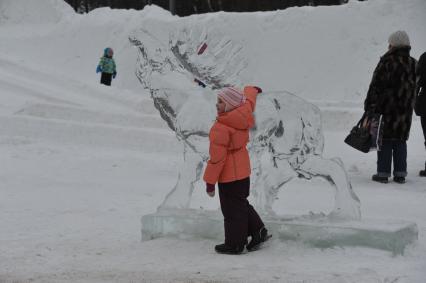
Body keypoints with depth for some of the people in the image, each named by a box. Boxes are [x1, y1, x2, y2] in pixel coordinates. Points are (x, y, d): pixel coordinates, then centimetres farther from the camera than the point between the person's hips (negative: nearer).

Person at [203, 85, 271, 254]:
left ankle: (235, 245, 12)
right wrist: (253, 90, 44)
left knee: (232, 210, 2)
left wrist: (210, 181, -15)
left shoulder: (221, 128, -26)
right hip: (243, 171, 9)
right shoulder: (244, 113, -4)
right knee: (241, 204, 23)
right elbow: (249, 97, 21)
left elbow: (217, 158, -23)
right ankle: (258, 232, 23)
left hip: (229, 176, -9)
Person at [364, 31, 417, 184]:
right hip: (405, 110, 5)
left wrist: (369, 107, -7)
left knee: (385, 141, 2)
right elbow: (414, 90, 11)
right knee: (400, 141, 12)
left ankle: (383, 173, 3)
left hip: (386, 109, -5)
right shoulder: (413, 64, 6)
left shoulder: (387, 62, -13)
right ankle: (400, 174, 12)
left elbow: (375, 86, -12)